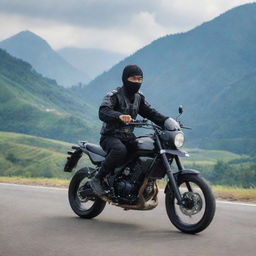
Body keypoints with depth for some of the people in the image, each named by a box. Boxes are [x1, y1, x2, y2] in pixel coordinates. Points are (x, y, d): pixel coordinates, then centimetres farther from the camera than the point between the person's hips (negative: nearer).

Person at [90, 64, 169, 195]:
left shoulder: (139, 97, 14)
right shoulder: (114, 95, -10)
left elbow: (150, 112, 14)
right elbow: (103, 112, -27)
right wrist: (119, 116, -48)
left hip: (128, 137, 7)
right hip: (110, 136, -7)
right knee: (120, 150, -39)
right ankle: (97, 179, -24)